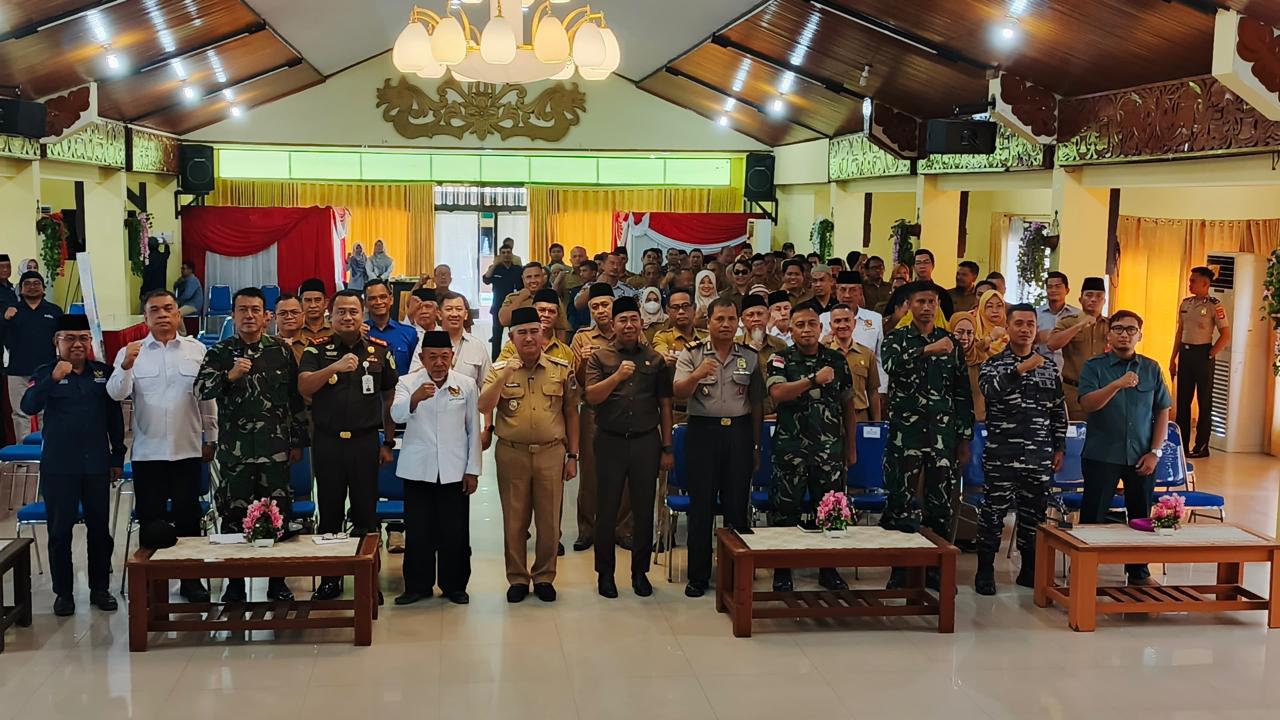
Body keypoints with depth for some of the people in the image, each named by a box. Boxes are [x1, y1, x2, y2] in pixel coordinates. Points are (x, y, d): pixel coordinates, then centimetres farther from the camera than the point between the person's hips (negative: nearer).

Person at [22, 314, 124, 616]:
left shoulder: (104, 372, 4)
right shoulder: (45, 372, -3)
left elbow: (115, 417, 9)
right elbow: (29, 407, -20)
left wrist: (118, 457, 9)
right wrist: (53, 379, -35)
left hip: (97, 464, 2)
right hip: (58, 466, -2)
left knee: (100, 527, 8)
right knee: (60, 530, 4)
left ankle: (100, 588, 19)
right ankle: (63, 591, 14)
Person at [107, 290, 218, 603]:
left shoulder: (197, 350, 3)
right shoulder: (131, 352, 1)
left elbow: (208, 398, 7)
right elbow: (116, 393, -12)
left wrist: (211, 438, 8)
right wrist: (126, 366, -30)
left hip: (188, 450, 0)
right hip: (147, 452, 0)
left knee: (188, 517, 7)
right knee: (150, 518, 7)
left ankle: (191, 578, 17)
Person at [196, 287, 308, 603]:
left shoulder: (282, 352, 5)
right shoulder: (219, 353, 4)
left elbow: (296, 399, 9)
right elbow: (200, 390, -8)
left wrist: (298, 441, 9)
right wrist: (229, 376, -24)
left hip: (275, 449, 0)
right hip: (233, 450, 0)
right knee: (233, 516, 5)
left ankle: (277, 582, 16)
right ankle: (235, 583, 17)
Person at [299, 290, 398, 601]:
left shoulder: (379, 350, 5)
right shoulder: (318, 350, 3)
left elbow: (390, 398, 9)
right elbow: (304, 387, -11)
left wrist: (389, 443, 7)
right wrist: (335, 367, -27)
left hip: (365, 441, 0)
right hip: (327, 442, 0)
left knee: (365, 513, 5)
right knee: (329, 512, 8)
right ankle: (330, 578, 18)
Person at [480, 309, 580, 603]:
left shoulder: (562, 369, 2)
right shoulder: (500, 369, 1)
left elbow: (571, 413, 7)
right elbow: (484, 407, -12)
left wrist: (573, 455, 6)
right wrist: (505, 375, -22)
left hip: (551, 453, 0)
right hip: (512, 454, 0)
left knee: (549, 520, 7)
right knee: (514, 520, 8)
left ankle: (544, 577, 22)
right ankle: (517, 578, 21)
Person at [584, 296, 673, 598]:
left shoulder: (655, 359, 7)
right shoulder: (600, 358, 3)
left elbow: (665, 405, 9)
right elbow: (591, 396, -8)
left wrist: (667, 448, 6)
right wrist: (618, 376, -22)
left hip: (646, 441, 1)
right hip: (611, 441, -1)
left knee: (644, 509, 7)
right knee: (607, 509, 5)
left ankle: (640, 571, 20)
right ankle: (605, 572, 17)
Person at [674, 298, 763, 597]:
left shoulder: (750, 357, 8)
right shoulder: (691, 354, 2)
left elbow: (757, 403, 11)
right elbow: (678, 394, -9)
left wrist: (756, 445, 9)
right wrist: (696, 376, -29)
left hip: (739, 432, 2)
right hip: (702, 431, -1)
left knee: (737, 504, 6)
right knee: (701, 505, 2)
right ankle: (698, 575, 11)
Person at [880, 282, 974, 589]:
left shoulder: (950, 342, 11)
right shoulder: (897, 339, 4)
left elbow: (963, 393, 11)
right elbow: (892, 365, -21)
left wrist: (965, 437, 8)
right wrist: (927, 350, -32)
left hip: (943, 433, 2)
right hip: (905, 432, -2)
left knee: (941, 501, 5)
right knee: (900, 501, -1)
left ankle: (936, 567, 15)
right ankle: (900, 569, 8)